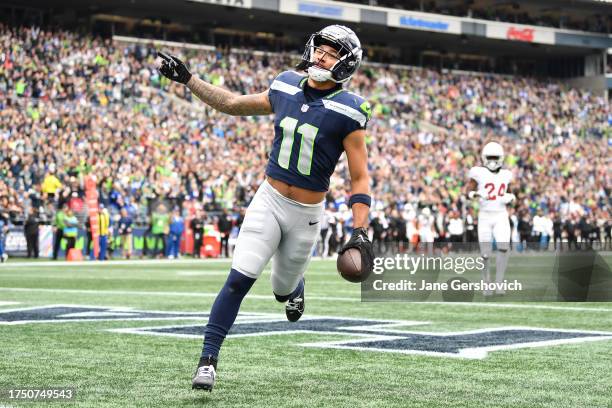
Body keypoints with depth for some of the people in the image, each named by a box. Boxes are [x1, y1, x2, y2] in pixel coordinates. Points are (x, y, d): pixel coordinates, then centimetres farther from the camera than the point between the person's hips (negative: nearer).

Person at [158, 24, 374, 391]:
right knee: (239, 279, -12)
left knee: (283, 291, 16)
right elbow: (232, 104, 15)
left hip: (306, 214, -2)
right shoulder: (286, 88, -1)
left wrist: (361, 232, -22)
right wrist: (187, 79, 11)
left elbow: (360, 178, -12)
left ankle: (295, 284, 54)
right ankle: (209, 358, -6)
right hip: (269, 200, 2)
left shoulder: (347, 112, -12)